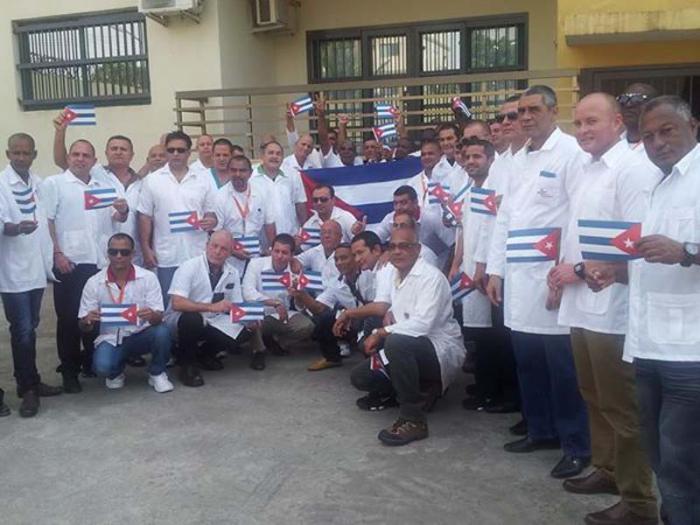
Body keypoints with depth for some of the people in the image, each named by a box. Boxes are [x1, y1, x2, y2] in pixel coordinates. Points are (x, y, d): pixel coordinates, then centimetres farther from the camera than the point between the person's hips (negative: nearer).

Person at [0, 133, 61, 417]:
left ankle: (30, 382, 25)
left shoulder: (38, 183, 11)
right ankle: (28, 388, 7)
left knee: (30, 329, 15)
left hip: (37, 267, 6)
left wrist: (52, 257, 15)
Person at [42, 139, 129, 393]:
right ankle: (69, 371, 11)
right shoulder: (53, 184, 3)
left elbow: (118, 219, 16)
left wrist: (123, 210, -7)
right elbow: (46, 221, -4)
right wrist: (57, 253, -13)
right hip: (70, 261, -4)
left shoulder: (106, 184, 16)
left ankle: (93, 363, 25)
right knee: (69, 317, 2)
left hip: (101, 260, 4)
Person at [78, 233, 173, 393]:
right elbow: (83, 326, -3)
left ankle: (157, 373, 0)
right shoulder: (93, 283, -7)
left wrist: (152, 315, -38)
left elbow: (159, 318, -12)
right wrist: (88, 320, -29)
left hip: (140, 335, 0)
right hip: (110, 339, 0)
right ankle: (115, 373, 11)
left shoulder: (148, 277, -10)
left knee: (162, 331, -32)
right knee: (102, 366, -31)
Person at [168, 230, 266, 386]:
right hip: (182, 320, -5)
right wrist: (212, 307, -39)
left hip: (211, 322, 5)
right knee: (192, 318, -38)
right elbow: (176, 303, -30)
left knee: (242, 333, -16)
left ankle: (204, 354, 14)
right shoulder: (189, 267, -19)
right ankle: (187, 363, -9)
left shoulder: (232, 273, -1)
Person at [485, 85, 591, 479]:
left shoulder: (571, 153, -7)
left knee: (563, 367, 0)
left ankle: (577, 446, 13)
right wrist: (496, 269, 13)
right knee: (528, 361, 14)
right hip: (520, 277, 7)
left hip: (552, 279, -7)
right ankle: (542, 430, 30)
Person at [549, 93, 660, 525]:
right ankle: (607, 469, 37)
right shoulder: (586, 169, 14)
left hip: (612, 308, -8)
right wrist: (566, 272, 9)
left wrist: (580, 270, -14)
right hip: (582, 304, 8)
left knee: (622, 407, 1)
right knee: (595, 398, 20)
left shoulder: (634, 169, -11)